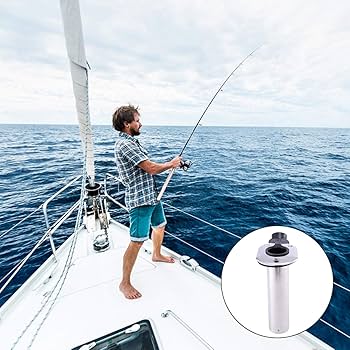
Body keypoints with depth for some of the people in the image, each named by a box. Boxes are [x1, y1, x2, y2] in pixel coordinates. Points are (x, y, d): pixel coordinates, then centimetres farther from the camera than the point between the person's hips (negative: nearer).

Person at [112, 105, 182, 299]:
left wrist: (170, 164, 5)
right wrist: (171, 164, -6)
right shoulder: (125, 144, -19)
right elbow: (151, 168, -23)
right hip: (140, 199, -11)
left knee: (160, 225, 26)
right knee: (137, 241, -5)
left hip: (151, 195, 11)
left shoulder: (132, 142, 13)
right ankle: (125, 283, 14)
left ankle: (157, 255, 52)